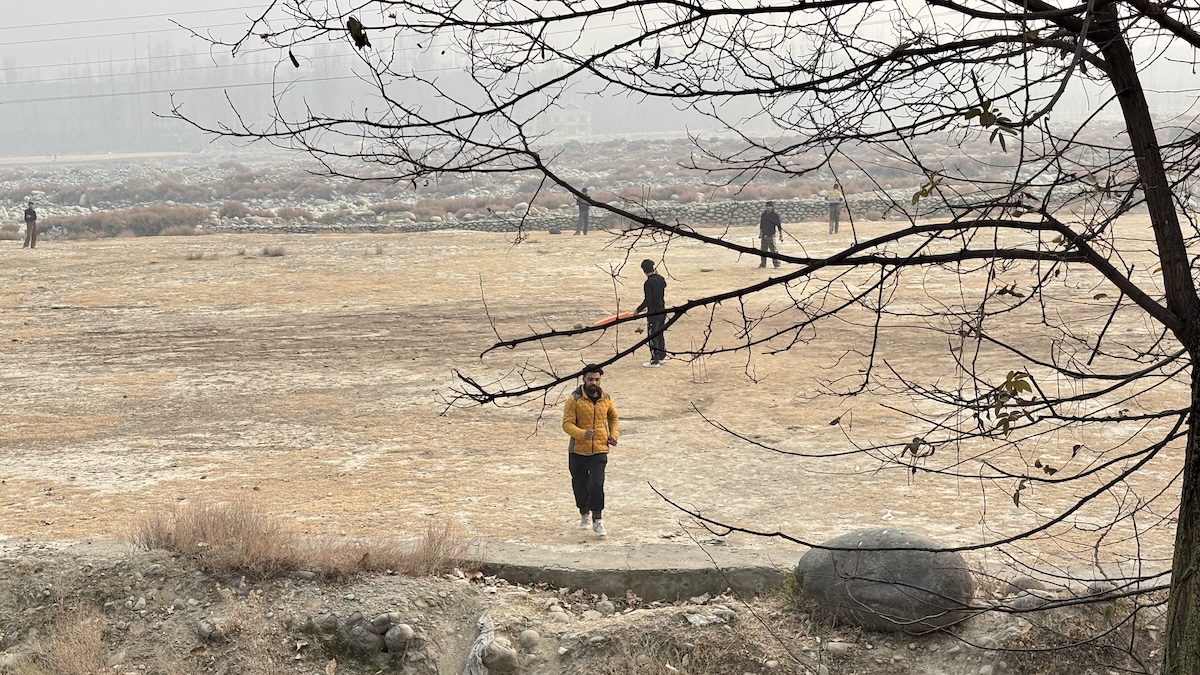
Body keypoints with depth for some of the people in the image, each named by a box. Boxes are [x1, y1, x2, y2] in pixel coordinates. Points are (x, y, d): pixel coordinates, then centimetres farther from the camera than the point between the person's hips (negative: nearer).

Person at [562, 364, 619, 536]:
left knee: (597, 485, -13)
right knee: (580, 486, 12)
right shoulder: (574, 399, -8)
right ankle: (584, 514, 36)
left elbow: (614, 418, 22)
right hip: (578, 451, -1)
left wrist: (614, 435, 4)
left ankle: (597, 521, -6)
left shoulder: (606, 399, 4)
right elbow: (567, 424, -12)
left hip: (600, 451, 1)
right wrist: (582, 434, -29)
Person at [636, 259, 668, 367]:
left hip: (653, 313, -8)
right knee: (660, 335, 19)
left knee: (653, 337, -1)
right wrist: (657, 274, 29)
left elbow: (647, 300, -22)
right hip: (662, 311, 8)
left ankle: (654, 361, 1)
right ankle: (661, 357, 28)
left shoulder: (648, 283, -20)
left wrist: (638, 310, -11)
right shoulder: (661, 279, 2)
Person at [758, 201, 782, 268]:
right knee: (763, 250, 9)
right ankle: (763, 264, 17)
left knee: (773, 250, -5)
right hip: (764, 235, 5)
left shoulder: (775, 215, -6)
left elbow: (779, 226, -4)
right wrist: (760, 233, 21)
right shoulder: (763, 214, 9)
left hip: (771, 235, -5)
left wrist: (781, 235, -5)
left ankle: (777, 264, 3)